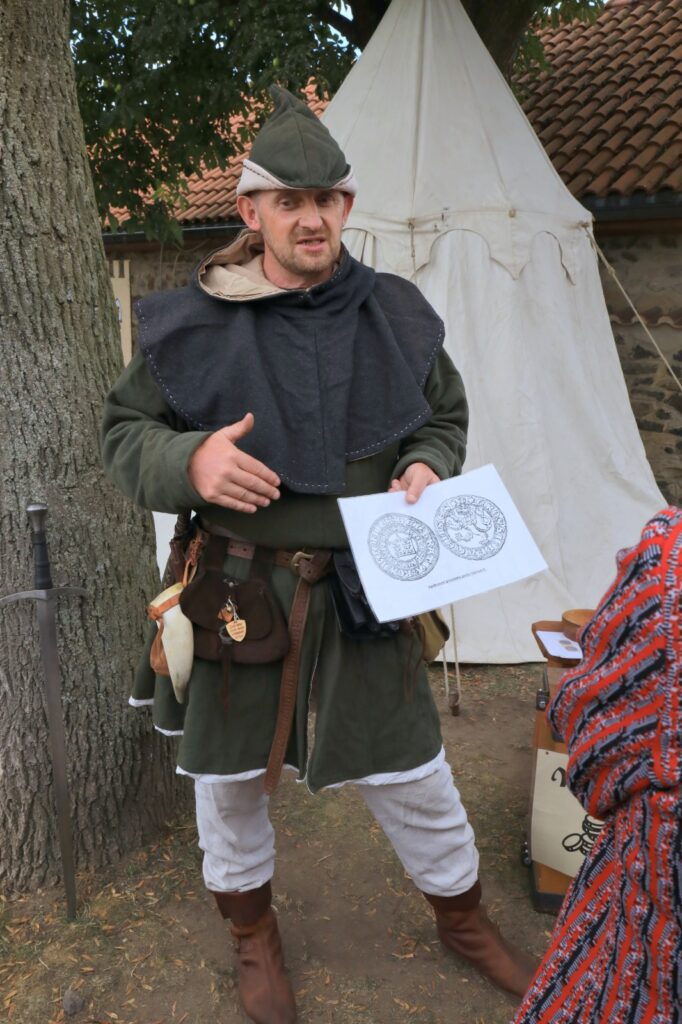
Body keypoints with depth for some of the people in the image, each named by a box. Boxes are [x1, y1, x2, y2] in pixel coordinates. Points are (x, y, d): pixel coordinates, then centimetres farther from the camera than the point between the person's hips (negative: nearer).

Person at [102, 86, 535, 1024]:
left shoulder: (393, 315, 0)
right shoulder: (193, 323, -7)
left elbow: (444, 416, 14)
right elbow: (125, 432, -1)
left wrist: (426, 468, -8)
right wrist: (190, 462, -23)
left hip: (365, 587, 1)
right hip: (235, 588, 0)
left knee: (413, 772, 12)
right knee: (227, 773, 15)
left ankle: (464, 920, 42)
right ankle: (253, 932, 46)